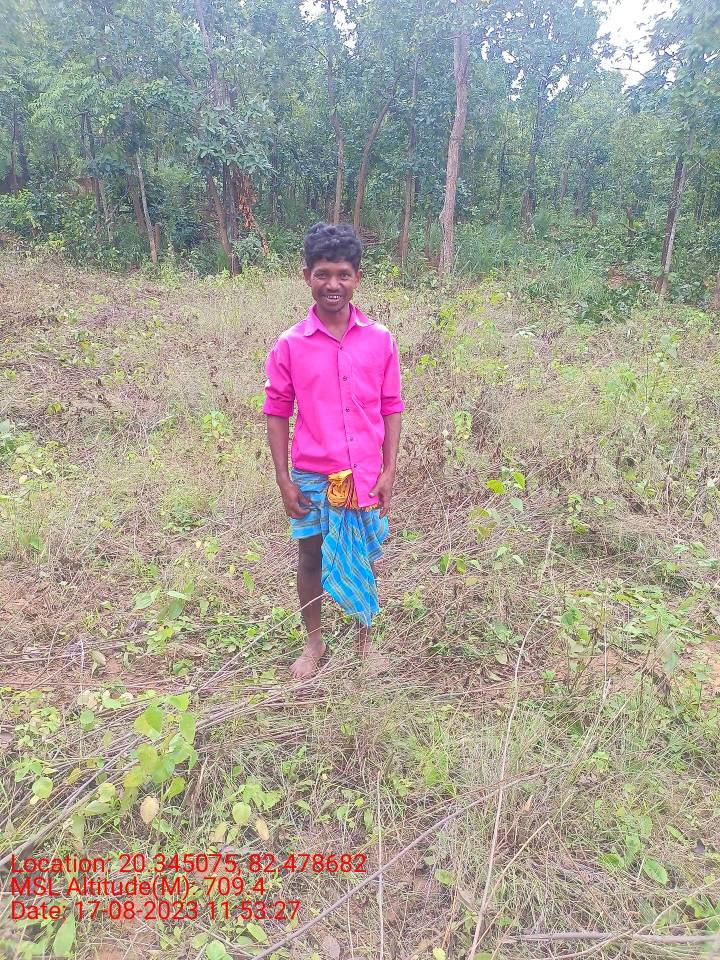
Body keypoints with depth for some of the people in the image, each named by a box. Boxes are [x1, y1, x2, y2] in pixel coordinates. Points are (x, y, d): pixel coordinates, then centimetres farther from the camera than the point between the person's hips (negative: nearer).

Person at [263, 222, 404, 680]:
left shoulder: (381, 339, -4)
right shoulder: (290, 345, -7)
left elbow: (391, 409, 1)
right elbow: (277, 413, -2)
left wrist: (388, 472, -4)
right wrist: (284, 480, -5)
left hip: (366, 476, 1)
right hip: (312, 477, 0)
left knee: (364, 560, 15)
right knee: (311, 559, 14)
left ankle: (365, 637, 38)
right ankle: (314, 642, 36)